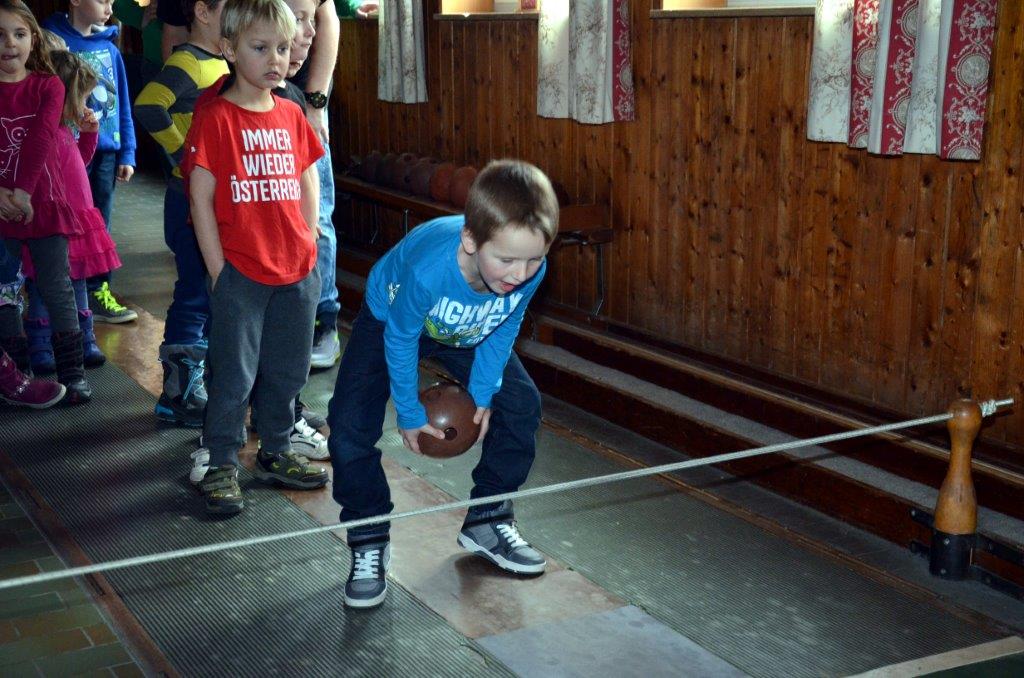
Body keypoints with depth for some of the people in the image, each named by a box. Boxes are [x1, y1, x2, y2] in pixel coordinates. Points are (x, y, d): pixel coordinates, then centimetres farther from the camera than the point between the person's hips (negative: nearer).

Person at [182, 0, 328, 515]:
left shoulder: (291, 115, 8)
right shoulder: (215, 116, -8)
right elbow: (200, 198, -10)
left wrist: (308, 249, 7)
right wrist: (218, 271, -12)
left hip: (296, 271, 6)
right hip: (239, 271, -6)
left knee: (287, 370, 15)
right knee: (234, 374, 1)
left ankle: (276, 453, 30)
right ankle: (222, 465, 13)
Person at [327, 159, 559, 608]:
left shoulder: (530, 269, -34)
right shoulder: (428, 268, -46)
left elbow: (504, 330, -10)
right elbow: (400, 341, -26)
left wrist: (482, 393, -7)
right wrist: (409, 413, -15)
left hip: (468, 333, 4)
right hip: (390, 320, -4)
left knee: (521, 406, 0)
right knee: (350, 429, -17)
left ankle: (487, 523, 18)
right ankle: (369, 544, 3)